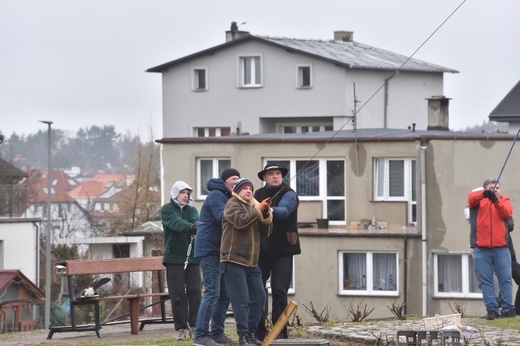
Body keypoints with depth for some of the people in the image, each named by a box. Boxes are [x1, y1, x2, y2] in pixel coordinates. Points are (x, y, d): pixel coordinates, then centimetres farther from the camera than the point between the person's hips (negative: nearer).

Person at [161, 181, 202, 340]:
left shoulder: (192, 210, 12)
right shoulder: (167, 210, 0)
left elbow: (197, 221, -10)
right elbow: (176, 222, -20)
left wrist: (198, 228, -35)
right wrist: (190, 227, -41)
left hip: (192, 257, 3)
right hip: (174, 258, -3)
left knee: (195, 293, -2)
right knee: (178, 295, -3)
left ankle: (194, 326, 2)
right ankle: (181, 328, 1)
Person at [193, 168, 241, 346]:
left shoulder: (227, 198, 21)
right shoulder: (216, 196, -11)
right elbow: (224, 218, -26)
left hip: (219, 251, 10)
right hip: (209, 250, -10)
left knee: (224, 294, 10)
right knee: (212, 292, -15)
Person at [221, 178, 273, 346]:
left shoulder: (253, 206, 19)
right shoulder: (232, 203, -1)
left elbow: (266, 231, 13)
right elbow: (240, 221, -20)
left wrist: (266, 214, -4)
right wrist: (259, 210, -16)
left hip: (251, 262, 8)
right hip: (234, 260, -8)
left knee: (259, 297, 8)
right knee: (241, 300, -11)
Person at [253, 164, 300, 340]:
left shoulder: (289, 194, -5)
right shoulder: (258, 194, 9)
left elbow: (284, 210, -25)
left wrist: (271, 210, -44)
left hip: (282, 251, -4)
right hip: (261, 250, 4)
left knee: (279, 292, -6)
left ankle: (280, 331, 1)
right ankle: (259, 330, 14)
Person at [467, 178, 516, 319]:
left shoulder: (504, 200, 15)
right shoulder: (478, 199, 11)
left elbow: (507, 213, -5)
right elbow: (471, 198, -13)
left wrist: (496, 200, -21)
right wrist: (485, 193, -32)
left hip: (501, 247, 1)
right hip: (481, 248, -1)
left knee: (505, 279, -1)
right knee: (485, 281, -3)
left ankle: (508, 309, 1)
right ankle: (491, 309, -2)